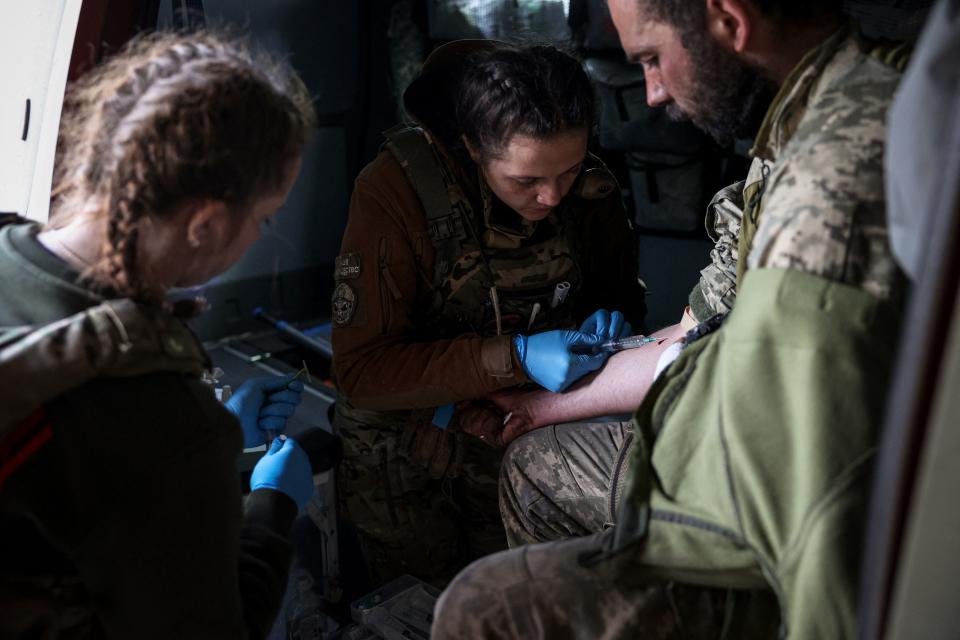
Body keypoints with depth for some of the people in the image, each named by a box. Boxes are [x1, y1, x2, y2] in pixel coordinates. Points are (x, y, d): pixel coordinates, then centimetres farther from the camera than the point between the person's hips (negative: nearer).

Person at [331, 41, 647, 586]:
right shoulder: (396, 190, -24)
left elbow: (623, 285, 8)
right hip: (409, 460, -3)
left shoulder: (589, 187, -12)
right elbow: (362, 370, -25)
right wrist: (514, 358, -34)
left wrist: (613, 315, -17)